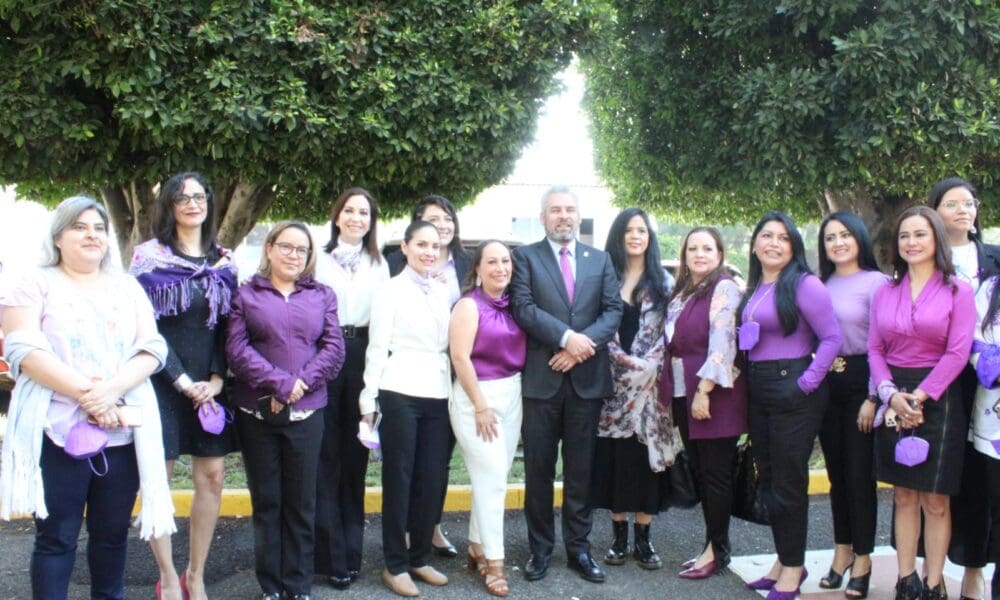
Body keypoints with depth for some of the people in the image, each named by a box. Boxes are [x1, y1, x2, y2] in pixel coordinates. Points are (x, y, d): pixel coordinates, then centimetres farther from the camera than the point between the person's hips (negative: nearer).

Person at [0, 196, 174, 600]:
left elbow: (152, 349, 4)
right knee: (56, 536, 3)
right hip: (59, 430, -3)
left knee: (112, 532, 12)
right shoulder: (35, 285, 3)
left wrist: (112, 389, -15)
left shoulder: (128, 288, 14)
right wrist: (85, 393, -18)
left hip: (123, 430, 3)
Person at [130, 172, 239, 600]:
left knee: (212, 476, 2)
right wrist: (182, 381, -12)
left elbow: (227, 325, 9)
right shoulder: (150, 256, -1)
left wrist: (217, 378, -5)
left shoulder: (223, 261, 10)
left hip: (210, 383, 4)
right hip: (162, 382, -4)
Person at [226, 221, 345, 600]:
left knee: (301, 502, 6)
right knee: (266, 501, 7)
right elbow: (237, 348, -5)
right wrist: (279, 382, -15)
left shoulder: (322, 295, 10)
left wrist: (301, 383, -12)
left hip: (307, 412, 1)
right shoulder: (246, 294, 6)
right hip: (256, 412, -1)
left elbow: (334, 348, 2)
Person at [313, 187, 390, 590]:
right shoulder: (319, 259, 3)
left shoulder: (379, 265, 13)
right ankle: (332, 556, 5)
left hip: (362, 357, 3)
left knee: (355, 456, 8)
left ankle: (351, 551, 18)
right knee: (326, 457, -1)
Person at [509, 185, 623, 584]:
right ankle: (540, 548, 17)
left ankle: (579, 548, 20)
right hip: (541, 377, -2)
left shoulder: (600, 260, 12)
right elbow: (523, 308, -9)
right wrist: (567, 337, -19)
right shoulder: (525, 256, 4)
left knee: (581, 470, 9)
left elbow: (614, 310, 2)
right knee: (538, 469, 5)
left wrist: (582, 345, -13)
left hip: (587, 377, 2)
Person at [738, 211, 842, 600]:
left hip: (793, 389, -8)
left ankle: (793, 567, 14)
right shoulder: (753, 288, 12)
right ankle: (783, 560, 27)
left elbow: (832, 339, -15)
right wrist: (745, 374, 5)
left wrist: (806, 383, -17)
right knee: (768, 479, 14)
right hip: (758, 390, 8)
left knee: (788, 481, 0)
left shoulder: (804, 284, -11)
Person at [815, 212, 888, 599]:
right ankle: (842, 550, 25)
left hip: (860, 381, -5)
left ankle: (862, 557, 13)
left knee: (859, 473, -1)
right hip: (825, 384, 5)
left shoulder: (876, 282, -7)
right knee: (836, 471, 12)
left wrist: (873, 397, -14)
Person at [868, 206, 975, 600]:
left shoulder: (957, 290, -2)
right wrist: (890, 394, -9)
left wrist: (919, 397, -15)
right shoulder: (885, 292, 9)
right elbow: (875, 349, 6)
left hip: (937, 400, -3)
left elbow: (958, 353, -9)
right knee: (903, 496, 9)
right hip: (894, 401, 4)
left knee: (935, 501, 2)